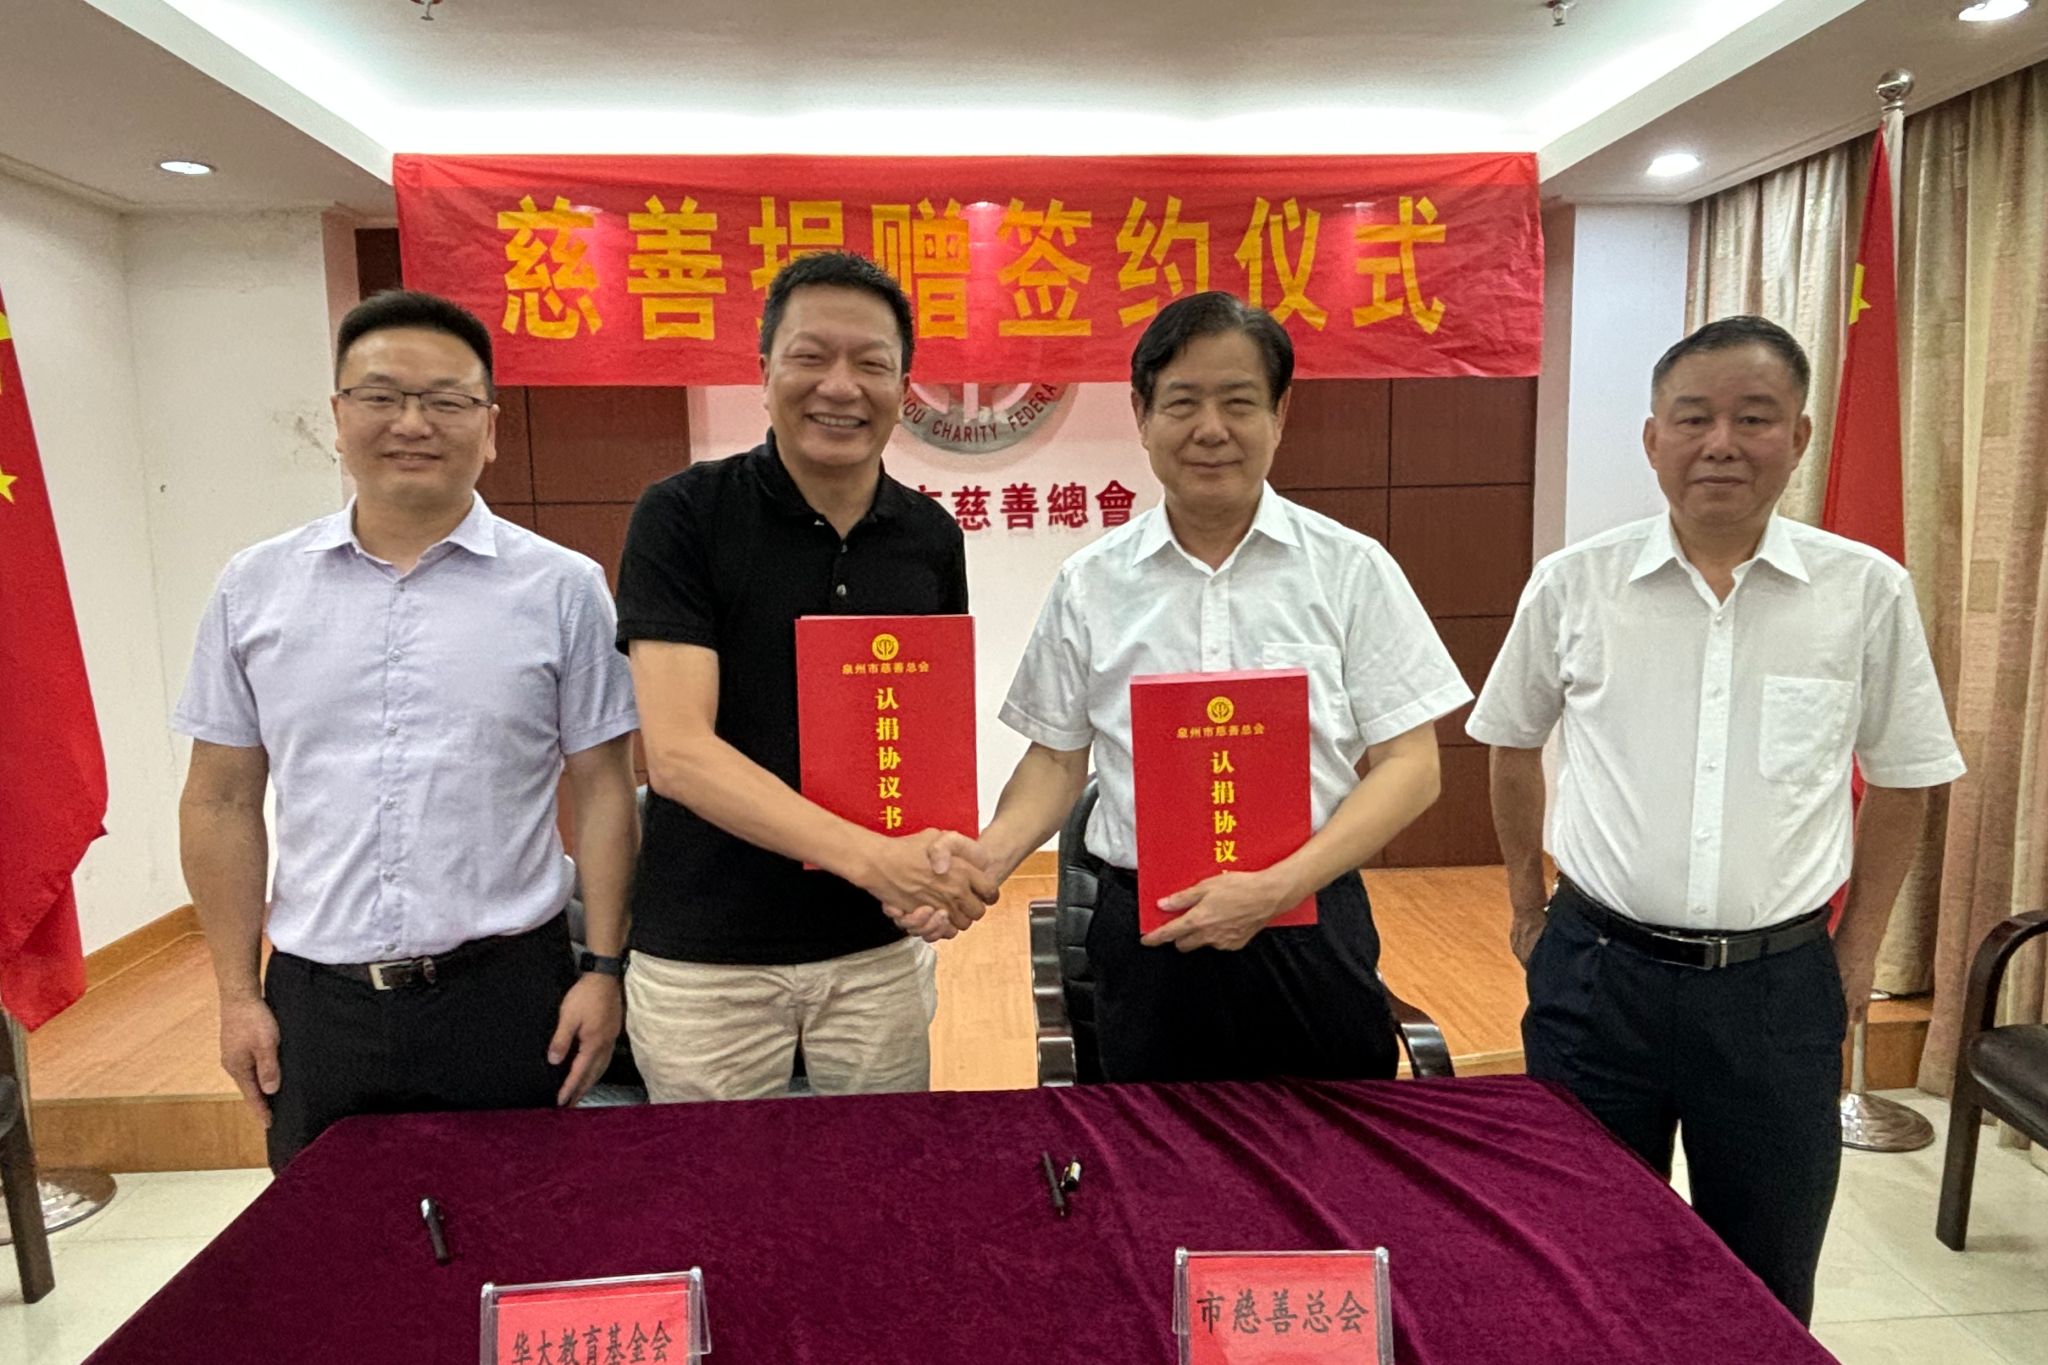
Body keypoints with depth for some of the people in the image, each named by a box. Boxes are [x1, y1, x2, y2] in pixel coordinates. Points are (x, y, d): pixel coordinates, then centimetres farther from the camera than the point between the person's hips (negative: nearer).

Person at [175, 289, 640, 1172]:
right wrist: (238, 992, 6)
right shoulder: (255, 588, 3)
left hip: (504, 991, -2)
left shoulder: (562, 587, -5)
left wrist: (603, 967, -5)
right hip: (314, 998, 2)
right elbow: (222, 801, 7)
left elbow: (601, 789, -2)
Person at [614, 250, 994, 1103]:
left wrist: (934, 869, -10)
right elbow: (677, 751, -19)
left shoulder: (930, 539, 1)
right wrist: (867, 854, -30)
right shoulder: (682, 515, -11)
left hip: (878, 947, 3)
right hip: (706, 955, -3)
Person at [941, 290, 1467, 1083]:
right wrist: (985, 858, -12)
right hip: (1146, 937, 1)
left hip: (1311, 934, -1)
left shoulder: (1352, 570, -3)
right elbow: (1058, 759, 7)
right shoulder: (1089, 585, 2)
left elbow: (1409, 765, -4)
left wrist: (1276, 887, -16)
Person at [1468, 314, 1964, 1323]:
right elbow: (1514, 743, 9)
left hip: (1780, 983, 1)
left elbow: (1902, 777, 8)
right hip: (1598, 969, 0)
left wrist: (1858, 948, 10)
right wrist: (1527, 906, 11)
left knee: (1766, 1284, 18)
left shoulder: (1869, 592, -4)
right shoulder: (1572, 584, -4)